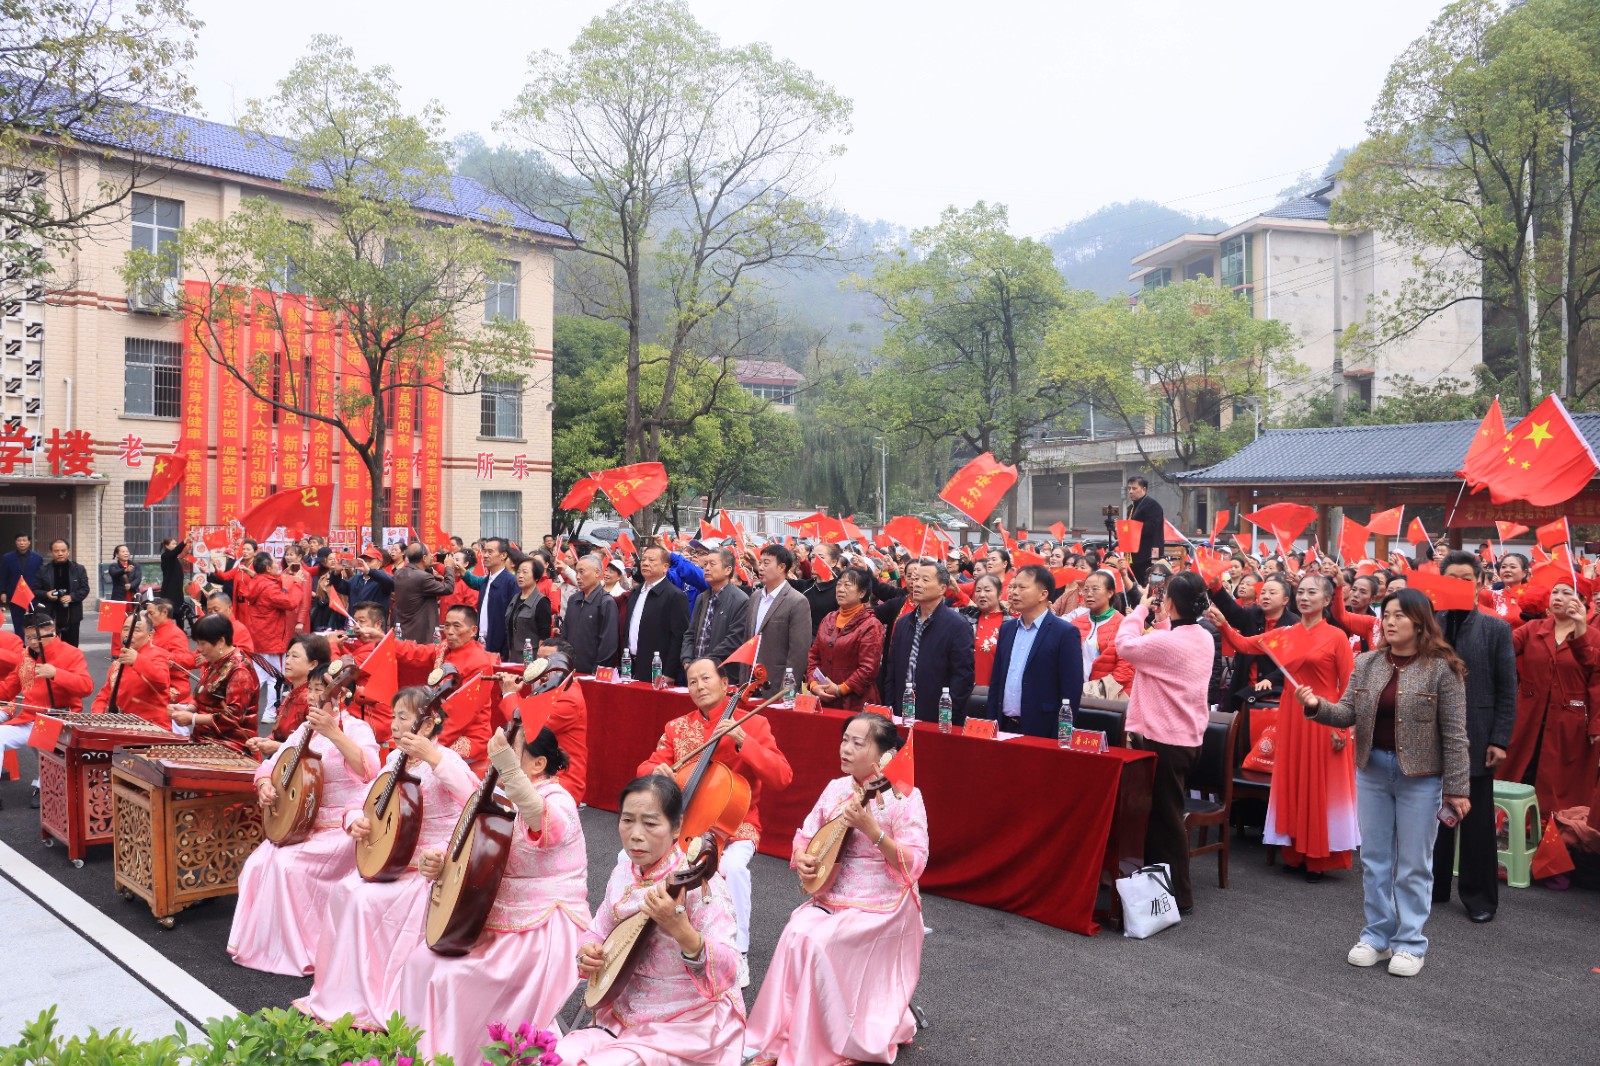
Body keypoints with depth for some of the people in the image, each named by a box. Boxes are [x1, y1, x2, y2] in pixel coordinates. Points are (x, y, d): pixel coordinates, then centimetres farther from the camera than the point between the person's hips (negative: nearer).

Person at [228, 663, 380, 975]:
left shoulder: (355, 728, -13)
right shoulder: (306, 729, 10)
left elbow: (368, 771, -34)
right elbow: (271, 764, 13)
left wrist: (333, 733, -43)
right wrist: (265, 785, -10)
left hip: (343, 829, -7)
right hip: (304, 824, 7)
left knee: (287, 864, -23)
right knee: (257, 864, -12)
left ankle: (298, 951, -6)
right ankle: (258, 942, 5)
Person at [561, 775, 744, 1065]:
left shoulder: (698, 881, -21)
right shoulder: (623, 873, -1)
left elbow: (728, 972, -30)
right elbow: (598, 931, 15)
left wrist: (681, 930, -47)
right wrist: (587, 953, -8)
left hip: (688, 1026, -6)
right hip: (623, 1016, 6)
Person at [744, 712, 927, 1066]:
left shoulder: (904, 797, -12)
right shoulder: (836, 788, 5)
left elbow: (914, 864, -19)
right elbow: (806, 834, 16)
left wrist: (871, 829, -30)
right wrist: (801, 856, -7)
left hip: (882, 907, -5)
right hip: (831, 899, 5)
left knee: (818, 942, -25)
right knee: (796, 933, -22)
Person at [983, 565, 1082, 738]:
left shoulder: (1065, 632, -9)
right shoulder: (1007, 629, 10)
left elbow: (1072, 691, -11)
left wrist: (1061, 737, -14)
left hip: (1041, 731, -5)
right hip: (1004, 727, 5)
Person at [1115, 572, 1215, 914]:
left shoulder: (1167, 642, -22)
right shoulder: (1204, 639, 4)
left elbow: (1125, 644, -9)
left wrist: (1141, 609, 1)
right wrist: (1162, 620, 13)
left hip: (1162, 741, -9)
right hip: (1189, 737, 9)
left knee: (1164, 817, 2)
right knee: (1169, 813, 18)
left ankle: (1179, 896, 11)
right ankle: (1175, 888, 28)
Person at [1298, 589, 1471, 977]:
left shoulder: (1441, 668, -10)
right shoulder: (1366, 664, 3)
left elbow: (1454, 733, -10)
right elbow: (1348, 714, 0)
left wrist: (1456, 788, -10)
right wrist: (1317, 705, -20)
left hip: (1420, 775, -4)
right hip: (1372, 770, 5)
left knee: (1413, 865, 5)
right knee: (1374, 859, 13)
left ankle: (1410, 943, 18)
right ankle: (1377, 936, 25)